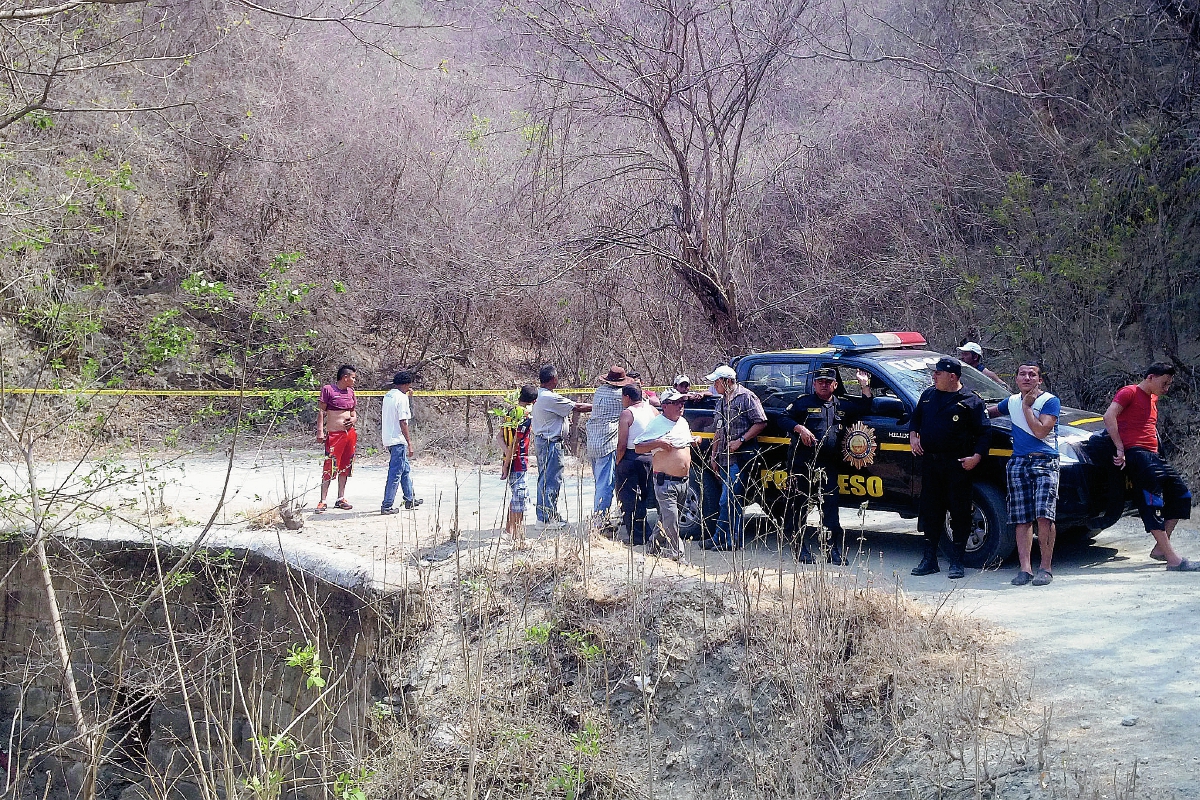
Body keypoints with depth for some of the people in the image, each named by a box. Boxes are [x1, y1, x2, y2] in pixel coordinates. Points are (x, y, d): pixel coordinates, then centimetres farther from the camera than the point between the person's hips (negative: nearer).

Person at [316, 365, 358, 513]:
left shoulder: (350, 391, 13)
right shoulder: (328, 389, -5)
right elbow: (321, 411, -6)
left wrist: (354, 418, 1)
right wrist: (320, 431, -12)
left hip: (350, 433, 7)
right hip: (334, 434, -7)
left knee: (345, 467, 10)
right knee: (330, 467, -9)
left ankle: (341, 499, 18)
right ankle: (323, 501, -7)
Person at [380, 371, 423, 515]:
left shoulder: (388, 395, 10)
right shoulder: (402, 398, -16)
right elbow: (402, 422, -19)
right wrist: (409, 443, -16)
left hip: (388, 439, 10)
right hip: (398, 440, -10)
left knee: (406, 469, 21)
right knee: (395, 473, -4)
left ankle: (410, 500, 31)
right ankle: (387, 506, -2)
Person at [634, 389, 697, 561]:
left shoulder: (683, 423, 14)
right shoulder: (657, 424, -10)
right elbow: (638, 448, -10)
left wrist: (694, 441, 15)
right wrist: (657, 443, -22)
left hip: (684, 481, 8)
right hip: (665, 481, -8)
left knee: (666, 519, 15)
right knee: (671, 519, -12)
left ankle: (655, 544, 30)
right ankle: (674, 554, -6)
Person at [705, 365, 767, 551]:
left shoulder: (746, 397, -7)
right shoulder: (721, 401, 19)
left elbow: (760, 423, -12)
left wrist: (740, 441, -17)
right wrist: (713, 455, 20)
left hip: (739, 457, -8)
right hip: (724, 459, 9)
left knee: (728, 501, -11)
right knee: (733, 501, 10)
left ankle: (719, 538, -6)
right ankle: (733, 540, 12)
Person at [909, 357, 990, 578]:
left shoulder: (970, 401, -3)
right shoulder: (928, 395, 14)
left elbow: (984, 433, -3)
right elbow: (915, 419, 27)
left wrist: (976, 457, -14)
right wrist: (913, 436, 8)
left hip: (958, 466, -5)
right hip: (930, 462, 5)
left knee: (960, 514, -2)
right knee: (930, 511, 8)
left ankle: (957, 562, 5)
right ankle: (929, 560, 16)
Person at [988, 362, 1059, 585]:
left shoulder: (1050, 401, -2)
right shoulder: (1012, 402, 15)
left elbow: (1041, 431, -13)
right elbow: (991, 412, 36)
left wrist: (1027, 406, -9)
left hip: (1045, 462, -5)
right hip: (1018, 462, 5)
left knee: (1044, 515, -16)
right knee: (1022, 519, 1)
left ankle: (1045, 567, -8)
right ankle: (1025, 568, 2)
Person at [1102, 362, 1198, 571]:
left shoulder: (1153, 399, 24)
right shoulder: (1130, 393, -3)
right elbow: (1109, 416, -16)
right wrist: (1120, 448, -18)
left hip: (1153, 456, 10)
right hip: (1136, 454, -10)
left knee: (1181, 495, 9)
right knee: (1153, 504, -15)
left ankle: (1160, 548, 11)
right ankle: (1173, 559, -20)